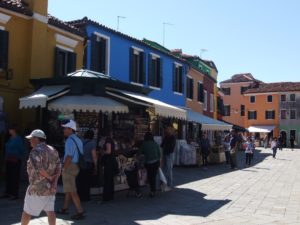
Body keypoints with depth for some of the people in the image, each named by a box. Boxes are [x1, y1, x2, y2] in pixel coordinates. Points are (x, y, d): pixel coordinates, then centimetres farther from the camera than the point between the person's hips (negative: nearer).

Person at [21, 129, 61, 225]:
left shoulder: (35, 151, -14)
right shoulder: (53, 150, 9)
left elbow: (39, 169, -23)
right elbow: (59, 166, 0)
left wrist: (49, 177, -9)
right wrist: (55, 182, -8)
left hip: (38, 187, -7)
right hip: (50, 187, 7)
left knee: (28, 211, 9)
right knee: (50, 210, 6)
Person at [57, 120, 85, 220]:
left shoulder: (70, 140, -17)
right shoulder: (77, 139, 12)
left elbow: (69, 156, -23)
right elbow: (80, 154, 13)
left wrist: (64, 168, -16)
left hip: (69, 167, -10)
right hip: (75, 166, 10)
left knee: (72, 191, -6)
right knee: (68, 189, 20)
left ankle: (80, 212, -4)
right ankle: (64, 209, 32)